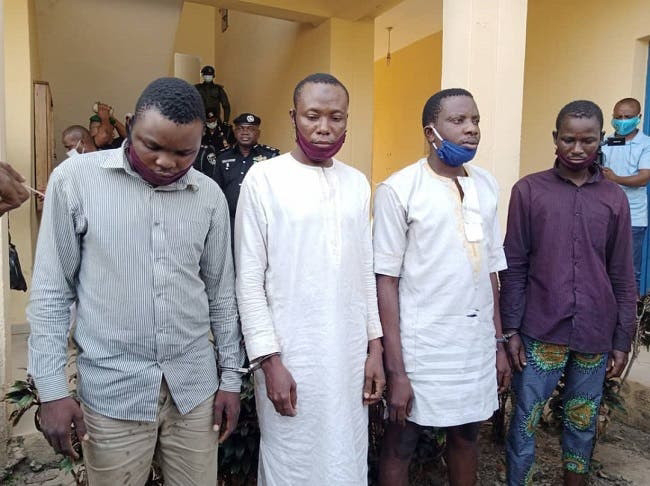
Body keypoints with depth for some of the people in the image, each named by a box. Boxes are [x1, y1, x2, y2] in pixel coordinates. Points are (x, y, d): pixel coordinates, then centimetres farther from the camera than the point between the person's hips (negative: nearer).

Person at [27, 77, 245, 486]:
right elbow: (51, 292, -3)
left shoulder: (210, 196, 0)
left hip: (195, 385, 3)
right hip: (112, 391, -2)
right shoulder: (75, 178, -7)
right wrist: (52, 388, -4)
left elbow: (221, 291, 6)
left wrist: (231, 376, 7)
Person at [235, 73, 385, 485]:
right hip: (289, 356, -4)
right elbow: (249, 280, -8)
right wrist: (270, 359, -11)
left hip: (350, 354, 4)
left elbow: (366, 272, 9)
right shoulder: (264, 178, -7)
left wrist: (375, 346, 7)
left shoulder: (358, 183, 7)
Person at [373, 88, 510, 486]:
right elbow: (386, 281, -12)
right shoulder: (398, 190, -11)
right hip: (421, 345, -5)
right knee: (400, 445, 12)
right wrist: (395, 368, -13)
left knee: (467, 437, 21)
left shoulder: (487, 186, 7)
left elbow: (490, 269, 11)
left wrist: (499, 342, 11)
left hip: (477, 342, 5)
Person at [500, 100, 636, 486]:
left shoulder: (615, 199, 4)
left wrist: (622, 341, 5)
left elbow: (623, 278, 7)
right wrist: (511, 330, -5)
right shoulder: (529, 190, -3)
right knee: (525, 420, 5)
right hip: (541, 332, -2)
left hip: (595, 336, 3)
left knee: (583, 423, 16)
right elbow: (514, 267, -3)